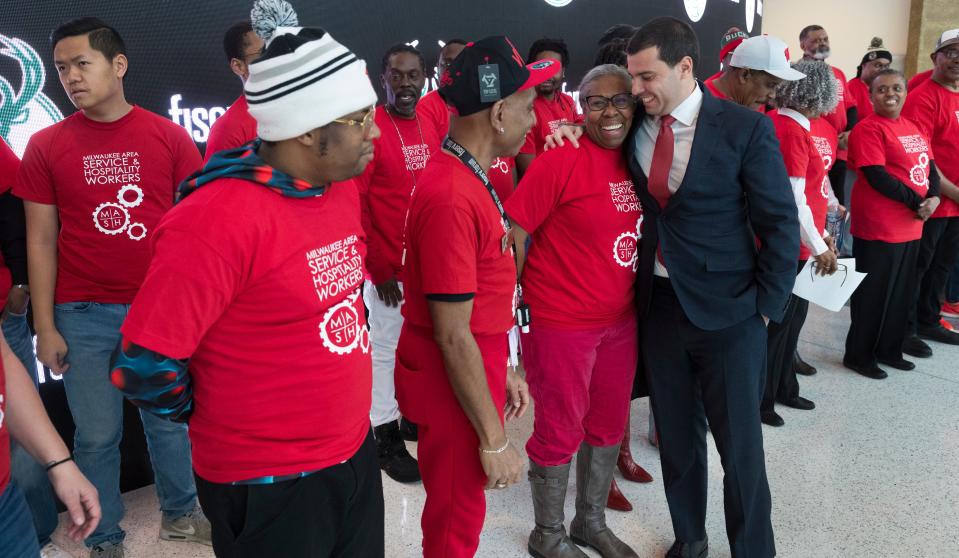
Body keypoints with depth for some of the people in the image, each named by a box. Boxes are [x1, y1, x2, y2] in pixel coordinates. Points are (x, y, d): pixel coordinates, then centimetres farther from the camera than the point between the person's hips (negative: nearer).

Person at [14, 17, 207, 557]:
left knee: (170, 420, 15)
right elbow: (41, 241, 2)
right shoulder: (45, 145, 0)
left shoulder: (169, 135, -2)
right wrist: (45, 327, -1)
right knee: (97, 435, 10)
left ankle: (180, 513, 37)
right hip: (84, 315, 0)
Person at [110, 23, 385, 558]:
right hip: (269, 484, -7)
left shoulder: (343, 187, 0)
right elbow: (142, 365, -21)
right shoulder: (218, 220, -25)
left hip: (357, 451, 7)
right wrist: (220, 422, -5)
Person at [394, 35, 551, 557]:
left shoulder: (468, 177, 6)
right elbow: (453, 337, -24)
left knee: (460, 510, 25)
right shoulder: (452, 198, -26)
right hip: (453, 387, -9)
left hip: (474, 373, 9)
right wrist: (494, 438, -18)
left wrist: (502, 371, 16)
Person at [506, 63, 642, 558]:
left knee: (609, 424, 18)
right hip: (561, 322, -7)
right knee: (560, 430, 8)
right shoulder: (560, 161, -16)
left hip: (620, 320, 7)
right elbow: (515, 233, -14)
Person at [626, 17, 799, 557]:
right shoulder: (636, 126, 1)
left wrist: (765, 307, -8)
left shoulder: (745, 128, -10)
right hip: (659, 306, 4)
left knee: (740, 445, 8)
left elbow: (781, 225, -7)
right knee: (676, 437, 17)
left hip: (728, 310, -4)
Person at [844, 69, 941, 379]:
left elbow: (929, 166, 14)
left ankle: (889, 349, 29)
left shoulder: (914, 128, 14)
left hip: (911, 226, 8)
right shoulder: (868, 129, -12)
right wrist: (916, 202, -15)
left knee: (902, 293, 15)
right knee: (873, 294, 0)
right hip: (878, 227, -8)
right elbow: (877, 177, -19)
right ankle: (858, 354, 13)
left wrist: (933, 197, -6)